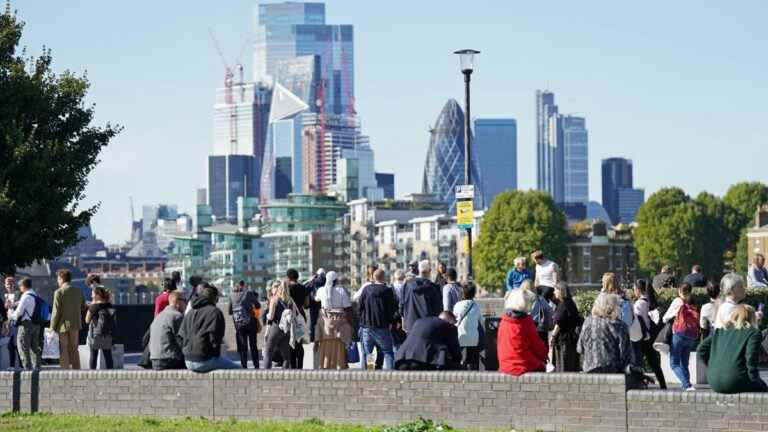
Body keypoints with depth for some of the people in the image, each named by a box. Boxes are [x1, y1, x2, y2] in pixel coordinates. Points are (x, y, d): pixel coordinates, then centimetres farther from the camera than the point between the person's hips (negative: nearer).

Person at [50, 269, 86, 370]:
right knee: (74, 350, 15)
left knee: (63, 351, 1)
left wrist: (52, 328, -8)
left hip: (63, 325, -5)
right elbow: (83, 307, 12)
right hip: (75, 325, 5)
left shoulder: (59, 292, -13)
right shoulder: (78, 291, 4)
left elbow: (56, 312, -14)